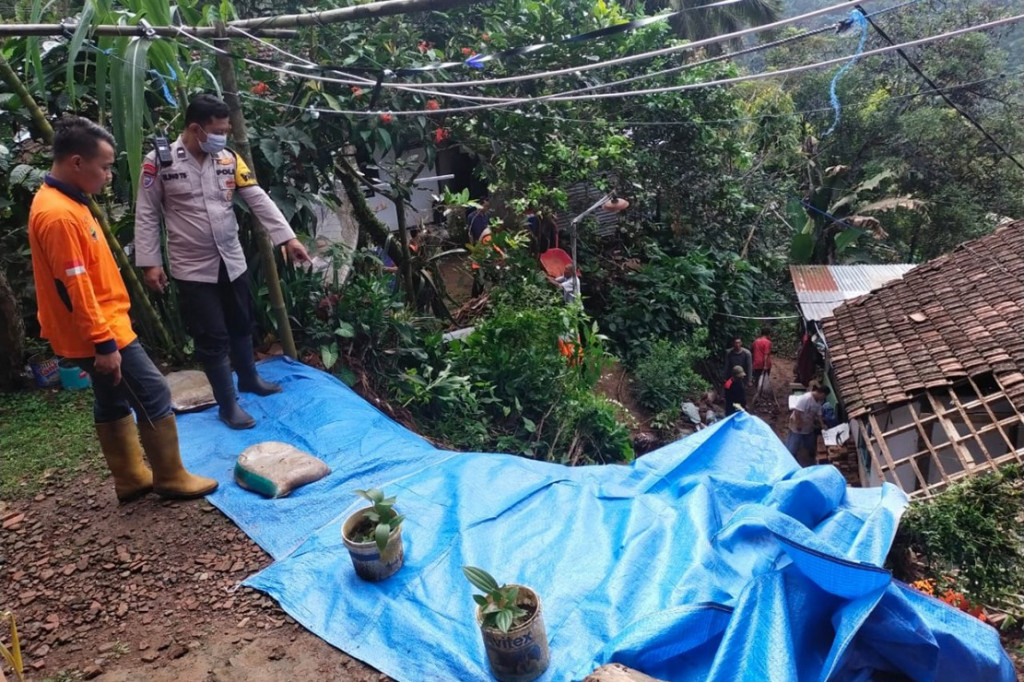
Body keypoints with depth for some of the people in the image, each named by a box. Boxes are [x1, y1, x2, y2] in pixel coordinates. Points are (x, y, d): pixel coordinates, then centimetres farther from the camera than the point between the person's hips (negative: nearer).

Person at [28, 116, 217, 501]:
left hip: (101, 329, 11)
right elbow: (74, 287, -25)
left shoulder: (63, 202, 11)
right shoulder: (59, 214, -22)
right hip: (100, 334, -11)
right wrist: (103, 342, -23)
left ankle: (131, 479, 28)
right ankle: (170, 478, 10)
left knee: (113, 403, 16)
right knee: (154, 396, -2)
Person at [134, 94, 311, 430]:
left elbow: (258, 200, -2)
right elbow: (147, 215, -6)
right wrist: (150, 262, -9)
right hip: (193, 268, -4)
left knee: (241, 324, 20)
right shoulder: (159, 162, -11)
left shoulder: (228, 159, 0)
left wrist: (288, 238, -10)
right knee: (212, 337, 2)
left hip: (232, 261, 5)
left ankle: (249, 378, 43)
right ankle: (228, 404, 16)